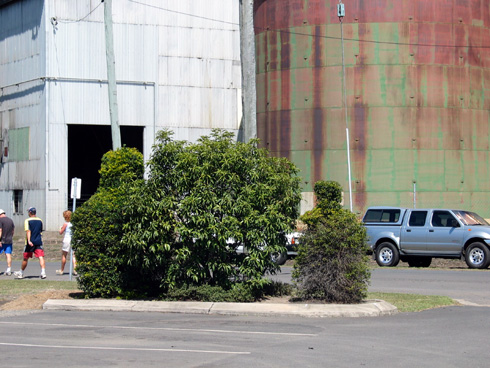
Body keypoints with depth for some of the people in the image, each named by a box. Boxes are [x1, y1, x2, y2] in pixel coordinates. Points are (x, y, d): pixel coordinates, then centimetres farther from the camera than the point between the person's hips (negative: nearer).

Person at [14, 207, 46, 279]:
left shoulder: (27, 221, -5)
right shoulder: (40, 221, 9)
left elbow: (28, 231, -17)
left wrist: (29, 240, -27)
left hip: (30, 243, -2)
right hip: (39, 242, 2)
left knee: (25, 258, 11)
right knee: (41, 257, -7)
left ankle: (21, 273, 26)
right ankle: (43, 272, -24)